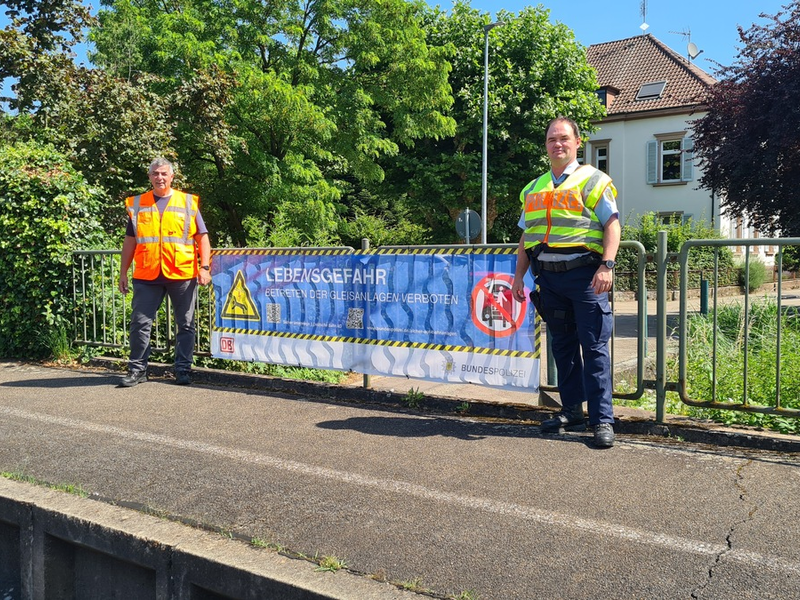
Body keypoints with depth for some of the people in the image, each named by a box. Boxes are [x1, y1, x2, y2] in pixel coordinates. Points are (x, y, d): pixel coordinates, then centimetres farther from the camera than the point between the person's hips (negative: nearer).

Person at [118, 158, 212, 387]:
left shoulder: (188, 202, 7)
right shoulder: (137, 204, 12)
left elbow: (202, 238, 5)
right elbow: (130, 241, 15)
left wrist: (204, 267, -5)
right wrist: (123, 273, 10)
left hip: (183, 275, -1)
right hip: (147, 276, 1)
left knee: (185, 325, 5)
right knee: (140, 323, 2)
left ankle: (183, 369, 15)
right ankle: (137, 369, 13)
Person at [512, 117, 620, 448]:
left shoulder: (592, 180, 4)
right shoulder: (534, 188, 20)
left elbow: (612, 224, -5)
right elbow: (526, 236, 23)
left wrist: (606, 265, -18)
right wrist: (519, 275, 15)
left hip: (584, 273, -5)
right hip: (548, 277, 6)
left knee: (594, 346, -5)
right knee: (562, 346, 10)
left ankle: (603, 419, -1)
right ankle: (572, 412, 20)